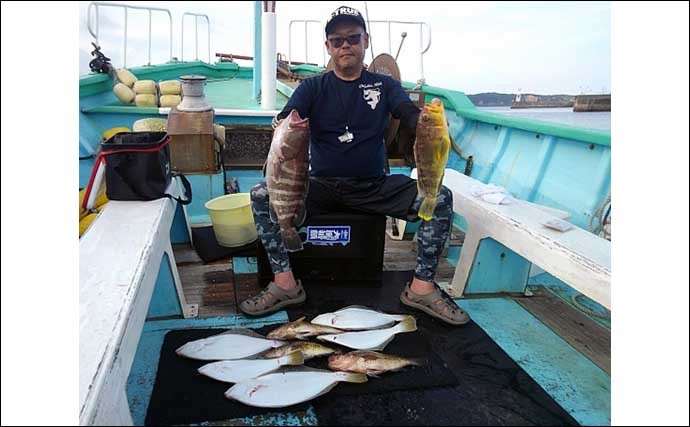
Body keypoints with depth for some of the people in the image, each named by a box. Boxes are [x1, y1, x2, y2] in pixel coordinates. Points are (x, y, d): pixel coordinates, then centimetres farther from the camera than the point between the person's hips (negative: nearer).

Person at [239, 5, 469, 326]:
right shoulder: (313, 88, 8)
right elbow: (284, 120, -9)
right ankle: (284, 283, -16)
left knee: (440, 198, -20)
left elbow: (410, 115, -9)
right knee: (262, 195, -22)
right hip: (321, 185, 0)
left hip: (374, 186, 1)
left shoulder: (384, 85, 9)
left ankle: (422, 286, -12)